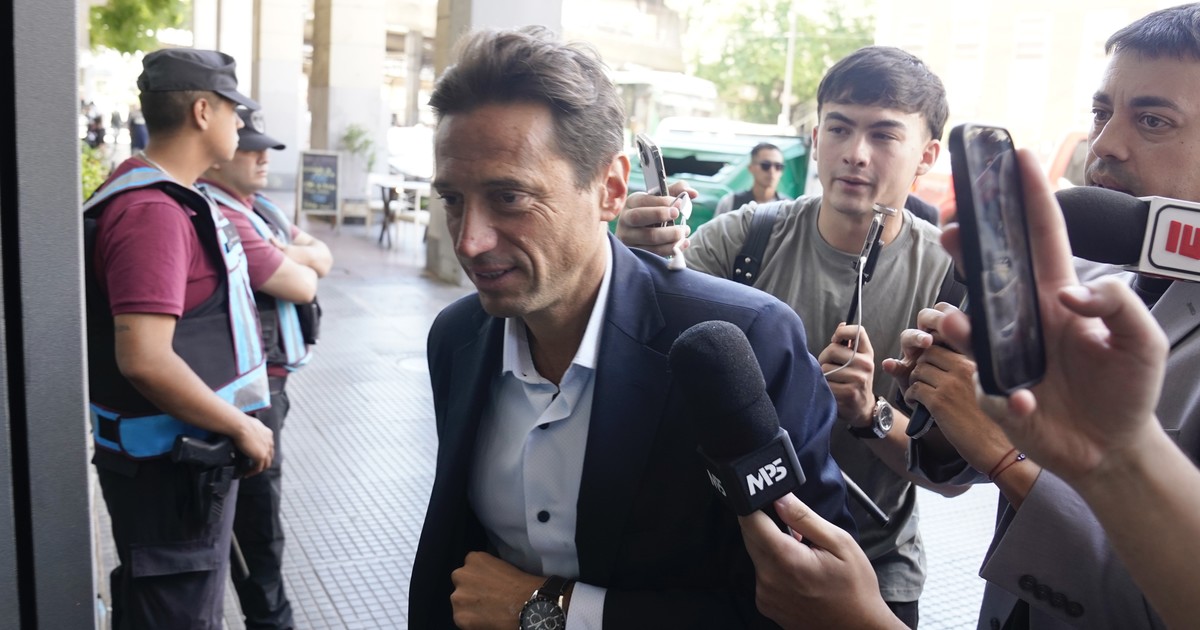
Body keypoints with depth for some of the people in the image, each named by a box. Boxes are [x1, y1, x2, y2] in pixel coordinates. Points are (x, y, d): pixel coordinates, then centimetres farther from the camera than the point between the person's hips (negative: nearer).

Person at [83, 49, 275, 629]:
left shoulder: (158, 195, 9)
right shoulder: (154, 211, -23)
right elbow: (144, 359, -31)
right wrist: (241, 427, -20)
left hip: (177, 454, 10)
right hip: (171, 465, -10)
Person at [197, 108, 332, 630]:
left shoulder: (258, 208, 12)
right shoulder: (218, 216, -20)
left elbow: (324, 260, 10)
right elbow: (302, 287, -20)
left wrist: (294, 253, -11)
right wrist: (299, 264, 2)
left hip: (269, 377, 10)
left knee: (252, 502, 20)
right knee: (259, 508, 2)